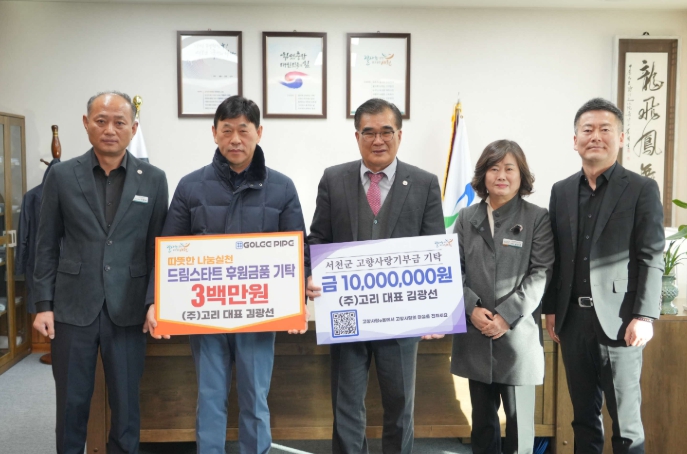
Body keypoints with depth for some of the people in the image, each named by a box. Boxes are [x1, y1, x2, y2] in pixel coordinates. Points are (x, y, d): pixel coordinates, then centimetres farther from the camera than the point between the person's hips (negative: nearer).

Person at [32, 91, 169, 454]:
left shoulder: (154, 179, 1)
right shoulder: (61, 175, 2)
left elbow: (158, 247, 3)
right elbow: (47, 246, 4)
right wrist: (44, 304, -1)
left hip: (127, 311, 0)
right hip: (73, 308, 0)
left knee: (126, 401, 9)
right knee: (71, 400, 11)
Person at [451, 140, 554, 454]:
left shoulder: (537, 218, -1)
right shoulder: (467, 217, 8)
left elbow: (541, 274, -7)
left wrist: (506, 315, -15)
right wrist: (472, 308, -11)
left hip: (517, 333, -3)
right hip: (475, 333, 3)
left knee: (518, 417, 4)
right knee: (482, 416, 14)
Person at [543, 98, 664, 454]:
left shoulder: (642, 189, -2)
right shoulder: (561, 191, 10)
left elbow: (651, 260, -6)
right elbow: (555, 257, 11)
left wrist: (644, 317, -12)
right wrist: (551, 309, 8)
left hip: (619, 320, -4)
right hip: (573, 319, 4)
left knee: (625, 419, 4)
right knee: (583, 414, 14)